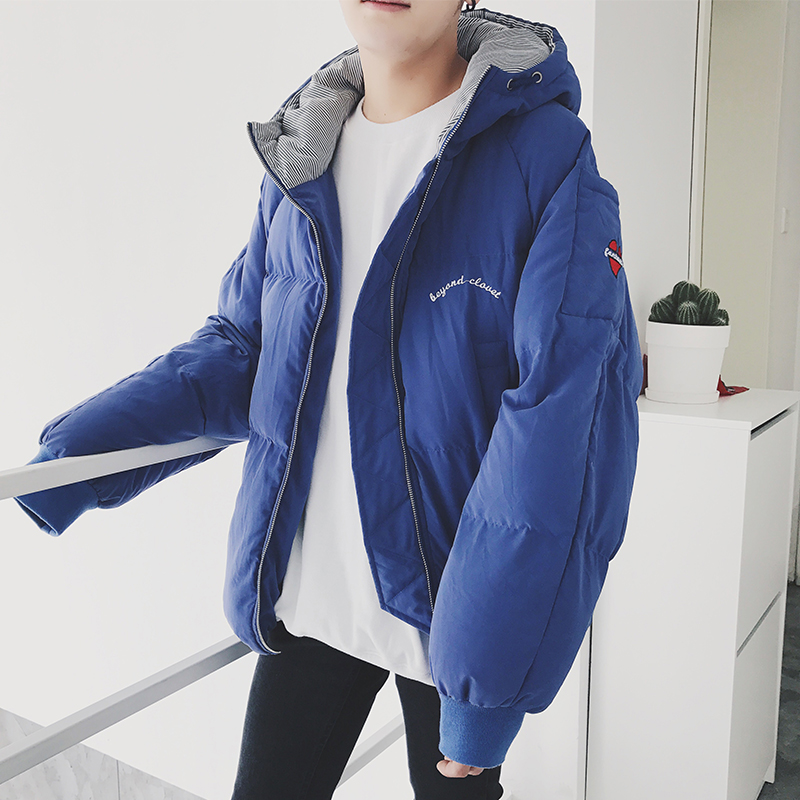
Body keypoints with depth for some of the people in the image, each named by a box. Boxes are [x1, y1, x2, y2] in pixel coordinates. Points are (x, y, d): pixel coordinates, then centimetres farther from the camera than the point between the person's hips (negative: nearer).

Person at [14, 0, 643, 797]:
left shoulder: (547, 158, -13)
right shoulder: (298, 158, 3)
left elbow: (565, 424, -19)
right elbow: (242, 343, 8)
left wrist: (490, 678, -21)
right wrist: (87, 439, -7)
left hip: (448, 606, -3)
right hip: (307, 597, 4)